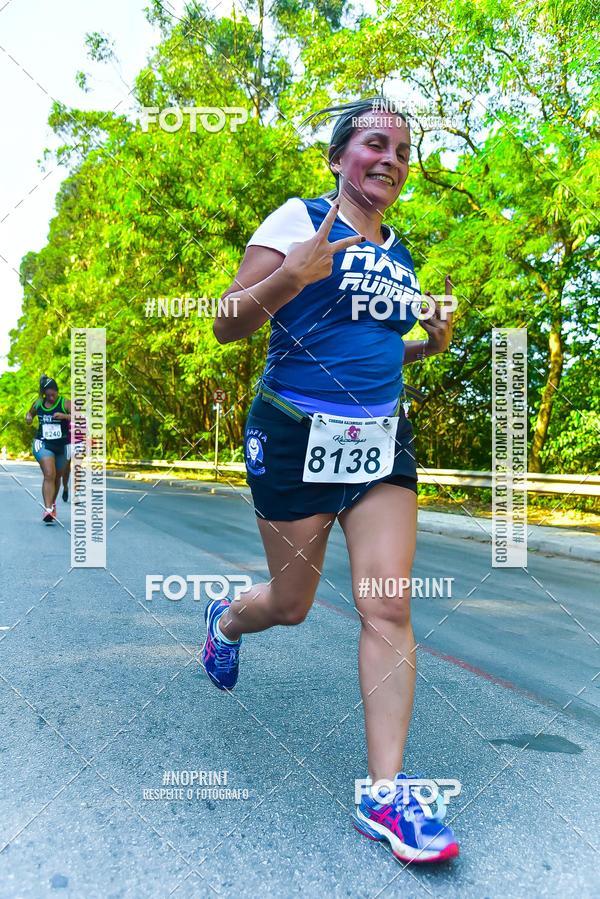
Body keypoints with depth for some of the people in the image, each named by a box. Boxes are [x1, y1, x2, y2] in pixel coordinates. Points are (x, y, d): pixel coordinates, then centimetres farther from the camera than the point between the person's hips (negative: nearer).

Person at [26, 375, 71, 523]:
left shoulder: (65, 403, -8)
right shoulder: (38, 404, 3)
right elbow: (30, 413, 24)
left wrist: (64, 416, -29)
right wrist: (28, 417, 1)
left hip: (62, 446, 0)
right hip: (43, 444, 0)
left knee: (57, 477, 16)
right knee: (49, 475, -18)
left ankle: (52, 503, 40)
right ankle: (48, 509, -21)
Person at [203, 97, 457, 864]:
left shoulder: (398, 255, 16)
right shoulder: (299, 220, -3)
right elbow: (228, 326, -8)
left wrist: (430, 344, 6)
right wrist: (290, 276, -25)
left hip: (383, 441, 5)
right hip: (297, 438, -5)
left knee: (388, 608, -4)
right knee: (290, 605, 8)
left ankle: (385, 793, 5)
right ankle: (226, 620, 45)